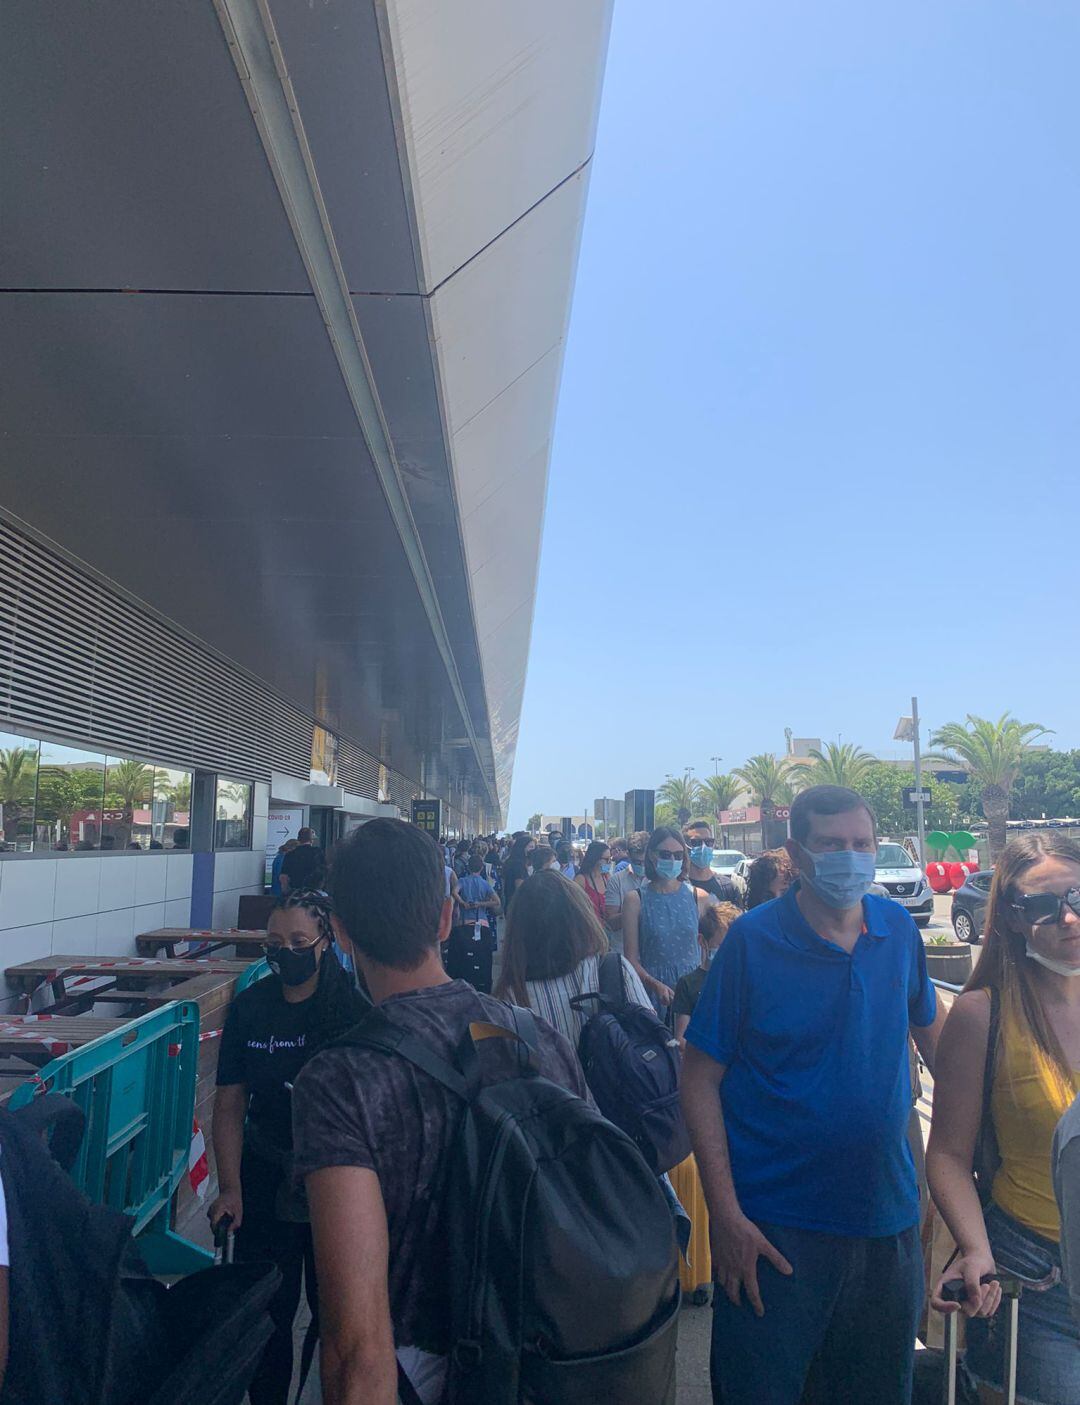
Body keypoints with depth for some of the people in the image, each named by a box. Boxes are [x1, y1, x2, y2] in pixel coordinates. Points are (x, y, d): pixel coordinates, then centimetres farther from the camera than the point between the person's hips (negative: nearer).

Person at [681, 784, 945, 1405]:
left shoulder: (899, 929, -2)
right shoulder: (753, 939, -15)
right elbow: (701, 1079, -13)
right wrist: (726, 1214, -17)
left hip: (890, 1217, 5)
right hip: (774, 1226, -4)